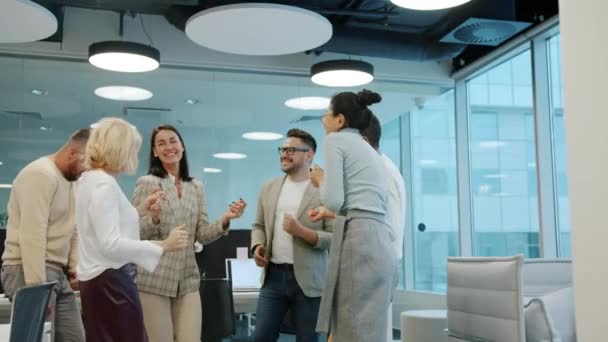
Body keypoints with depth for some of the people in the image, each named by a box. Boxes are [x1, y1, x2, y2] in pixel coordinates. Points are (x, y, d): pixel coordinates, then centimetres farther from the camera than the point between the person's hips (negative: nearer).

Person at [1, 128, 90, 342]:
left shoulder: (69, 179, 16)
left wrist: (76, 265, 9)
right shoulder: (41, 175, -14)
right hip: (29, 271, -9)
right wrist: (37, 288, -23)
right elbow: (32, 236, -21)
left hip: (57, 272, 9)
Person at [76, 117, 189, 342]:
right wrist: (163, 246, -22)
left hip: (102, 280, 10)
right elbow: (110, 244, -24)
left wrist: (139, 212, 17)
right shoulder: (104, 184, -17)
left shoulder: (91, 179, 14)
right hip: (110, 281, -10)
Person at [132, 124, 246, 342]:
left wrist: (225, 220, -10)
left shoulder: (196, 187, 10)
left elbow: (202, 235, 7)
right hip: (153, 280, -4)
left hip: (188, 281, 4)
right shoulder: (147, 183, -3)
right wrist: (154, 218, -26)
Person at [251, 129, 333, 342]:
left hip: (308, 279, -4)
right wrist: (257, 246, -1)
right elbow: (259, 225, 19)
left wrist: (301, 231, -22)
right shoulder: (269, 188, 11)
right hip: (273, 275, 5)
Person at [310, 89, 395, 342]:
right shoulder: (369, 150, 26)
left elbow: (334, 199, -9)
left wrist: (320, 180, 12)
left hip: (358, 240, -9)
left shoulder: (336, 140, 2)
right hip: (379, 242, 9)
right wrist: (330, 212, 39)